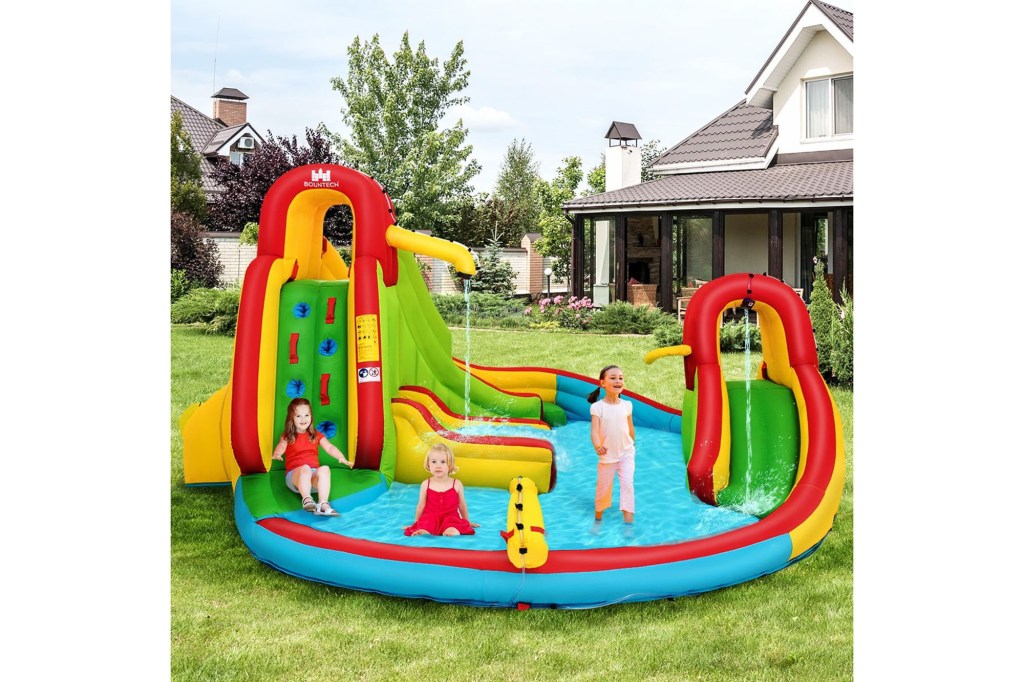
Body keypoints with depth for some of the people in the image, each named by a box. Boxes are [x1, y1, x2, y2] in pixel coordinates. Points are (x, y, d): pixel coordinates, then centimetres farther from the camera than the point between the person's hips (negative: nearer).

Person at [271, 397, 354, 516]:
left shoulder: (316, 435, 19)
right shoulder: (287, 437, 12)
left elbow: (329, 447, 5)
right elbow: (281, 446, -9)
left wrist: (341, 458, -15)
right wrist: (276, 454, -35)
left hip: (314, 476, 2)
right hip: (295, 474, -2)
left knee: (325, 469, -33)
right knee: (305, 468, -37)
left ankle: (323, 505, -45)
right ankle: (306, 499, -52)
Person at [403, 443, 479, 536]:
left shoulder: (457, 484, 0)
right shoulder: (426, 484, 2)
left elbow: (462, 506, 14)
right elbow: (421, 506, 15)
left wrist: (467, 523, 23)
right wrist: (416, 522, 22)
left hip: (450, 520, 0)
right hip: (430, 520, 1)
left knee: (451, 532, -36)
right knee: (421, 533, -33)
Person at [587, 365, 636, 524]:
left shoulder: (627, 405, -3)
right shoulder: (597, 407, -12)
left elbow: (630, 428, 10)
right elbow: (594, 430, -21)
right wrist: (597, 445, -40)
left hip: (626, 453, 1)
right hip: (607, 455, -1)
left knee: (627, 483, -14)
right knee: (603, 488, 10)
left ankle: (628, 522, -14)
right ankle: (598, 518, 33)